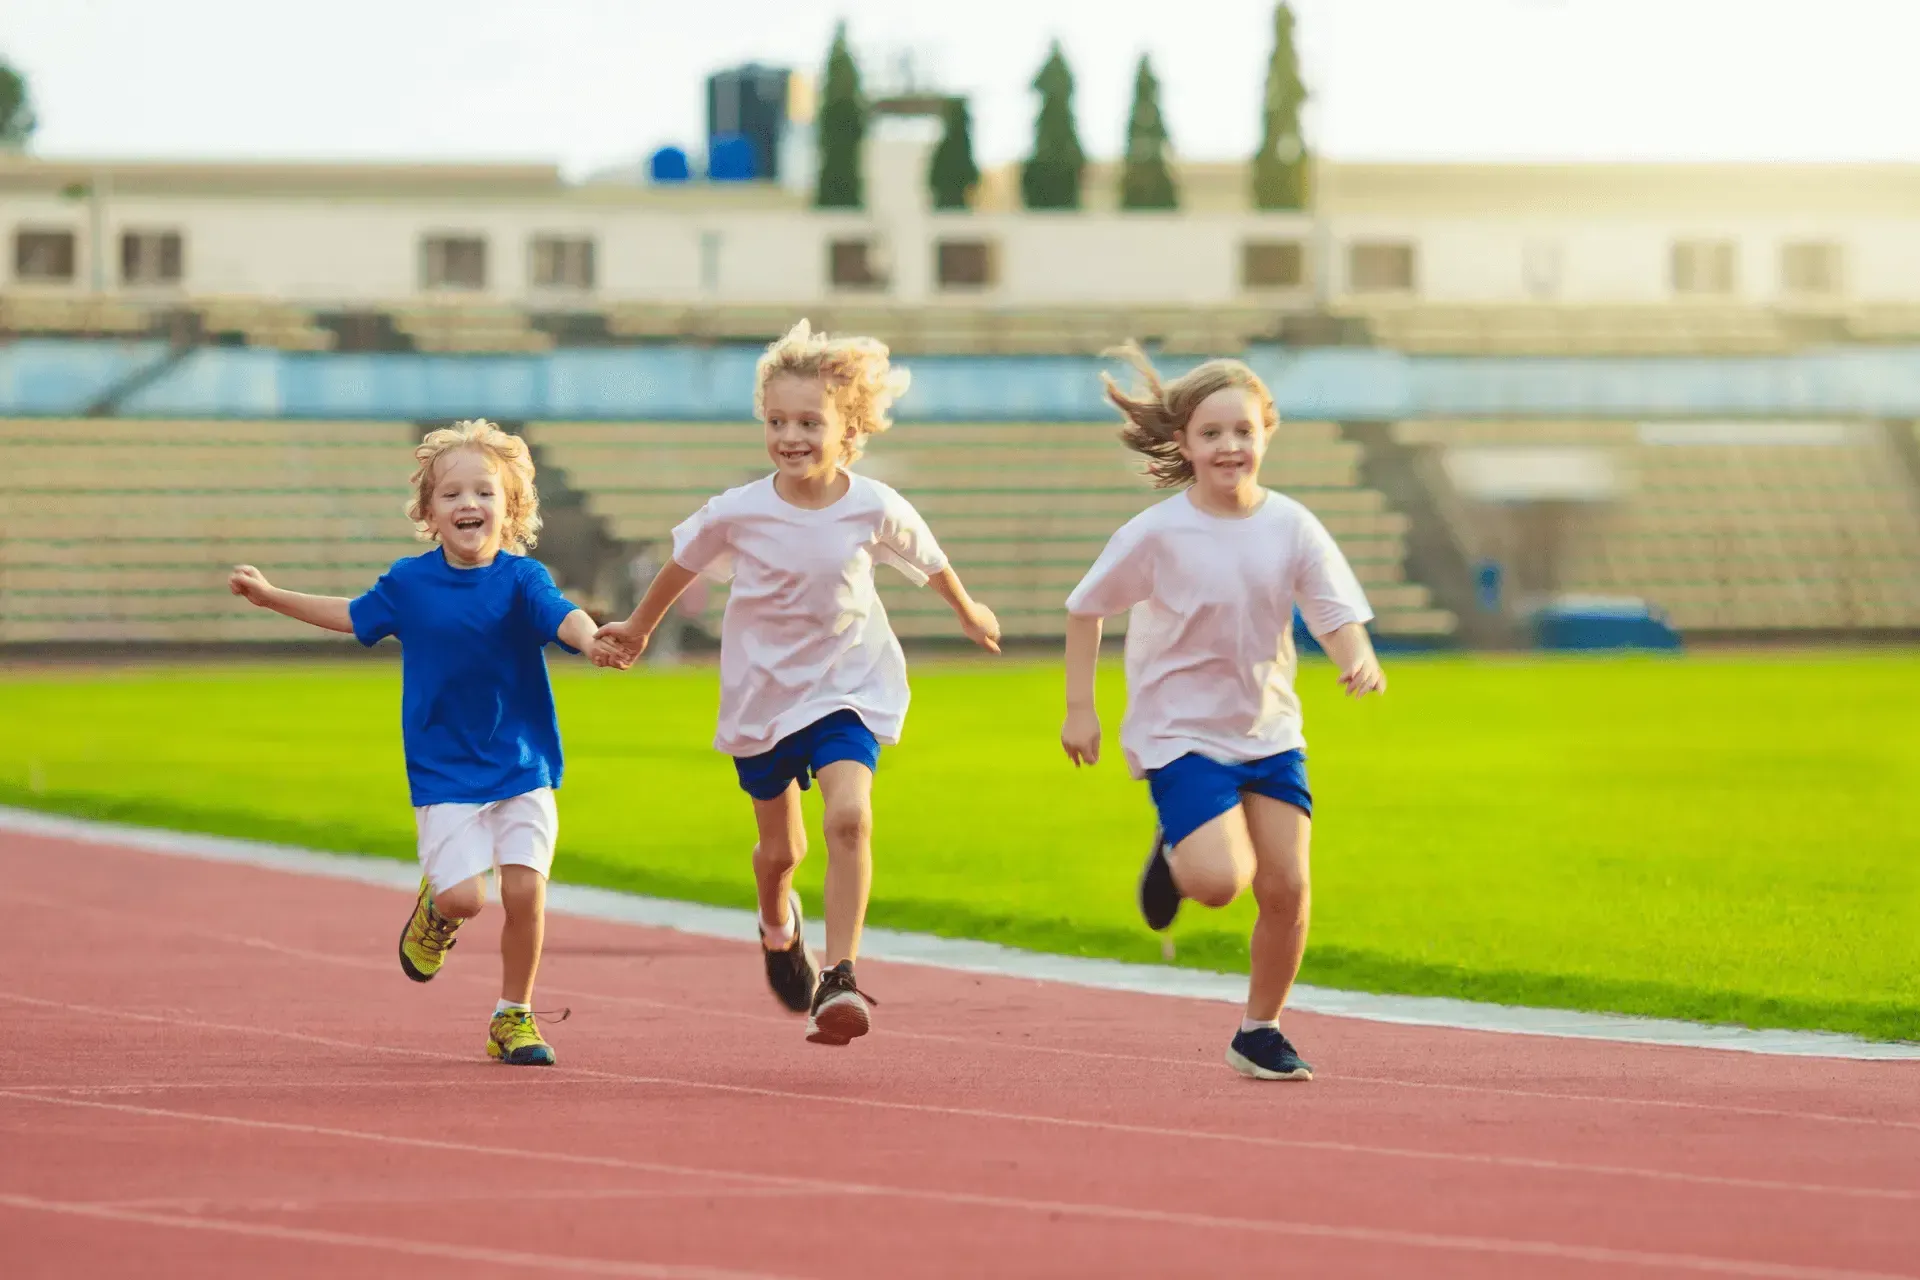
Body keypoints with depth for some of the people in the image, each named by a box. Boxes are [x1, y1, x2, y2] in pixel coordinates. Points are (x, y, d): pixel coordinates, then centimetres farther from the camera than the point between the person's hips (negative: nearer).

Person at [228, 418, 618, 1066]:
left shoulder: (521, 578, -8)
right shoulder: (409, 582, 0)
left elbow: (562, 616, -28)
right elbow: (355, 616, 21)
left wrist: (593, 641, -51)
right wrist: (271, 596, 25)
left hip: (522, 766, 0)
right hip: (444, 771, 0)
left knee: (524, 889, -9)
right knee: (464, 897, -13)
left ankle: (514, 1016, 11)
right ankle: (434, 907, 26)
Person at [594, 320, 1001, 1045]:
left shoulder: (875, 509, -15)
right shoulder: (739, 513, -17)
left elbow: (928, 562, 6)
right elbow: (683, 565, 4)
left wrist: (968, 614, 24)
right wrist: (638, 628, 19)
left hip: (847, 690, -1)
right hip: (761, 696, 1)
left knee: (850, 815, -24)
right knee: (780, 845, 14)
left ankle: (838, 978, -22)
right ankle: (778, 925, 50)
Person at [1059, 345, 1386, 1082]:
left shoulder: (1292, 528, -5)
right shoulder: (1157, 535, -12)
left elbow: (1338, 615, -5)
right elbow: (1085, 609, -1)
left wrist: (1358, 661, -27)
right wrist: (1079, 708, -2)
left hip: (1269, 731, 4)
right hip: (1181, 731, -4)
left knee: (1287, 886, -2)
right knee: (1220, 879, -21)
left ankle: (1260, 1032, 18)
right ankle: (1172, 857, 17)